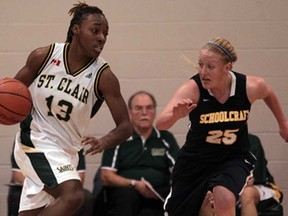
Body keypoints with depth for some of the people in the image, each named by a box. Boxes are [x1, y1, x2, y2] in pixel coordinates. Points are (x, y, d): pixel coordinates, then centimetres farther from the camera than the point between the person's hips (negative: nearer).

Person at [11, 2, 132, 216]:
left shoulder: (103, 76, -9)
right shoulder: (44, 56, -8)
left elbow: (125, 126, -10)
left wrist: (104, 142, -31)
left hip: (66, 150, 4)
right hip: (35, 140, -3)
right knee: (73, 195, -26)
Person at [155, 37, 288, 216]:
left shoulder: (251, 87, -19)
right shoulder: (192, 89, -25)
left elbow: (269, 94, 7)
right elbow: (160, 124, -38)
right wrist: (176, 115, -59)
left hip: (234, 159, -1)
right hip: (196, 159, 1)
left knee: (224, 198, -32)